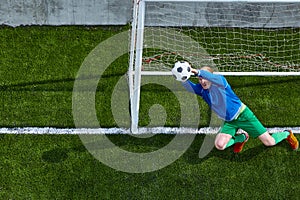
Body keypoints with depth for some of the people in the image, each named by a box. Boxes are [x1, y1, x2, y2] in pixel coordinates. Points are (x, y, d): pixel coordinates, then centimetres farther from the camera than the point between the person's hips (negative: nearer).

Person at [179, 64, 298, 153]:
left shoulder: (220, 81, -19)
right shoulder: (202, 89, -4)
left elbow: (216, 79, -45)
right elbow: (190, 88, -24)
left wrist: (198, 72, -57)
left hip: (243, 115, -5)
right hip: (229, 121, 5)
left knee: (269, 142, -5)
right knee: (219, 145, -18)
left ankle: (286, 134, 32)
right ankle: (241, 138, 14)